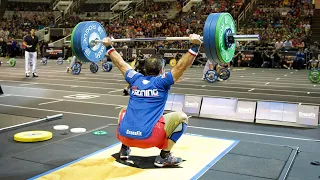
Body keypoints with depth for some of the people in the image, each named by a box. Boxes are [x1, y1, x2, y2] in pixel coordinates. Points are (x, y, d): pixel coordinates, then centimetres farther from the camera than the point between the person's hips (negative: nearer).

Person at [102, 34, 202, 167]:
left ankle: (124, 149, 28)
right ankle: (164, 156, 6)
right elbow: (181, 66, -4)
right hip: (147, 137, -5)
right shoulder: (162, 82, 3)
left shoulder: (135, 80, 15)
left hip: (124, 135, 6)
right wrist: (195, 46, -6)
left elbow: (120, 63, 26)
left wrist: (109, 47, 38)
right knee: (181, 117, 10)